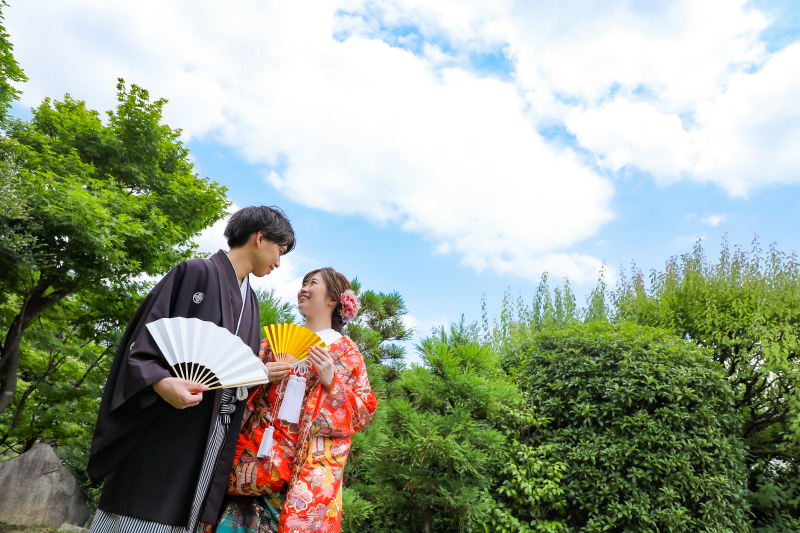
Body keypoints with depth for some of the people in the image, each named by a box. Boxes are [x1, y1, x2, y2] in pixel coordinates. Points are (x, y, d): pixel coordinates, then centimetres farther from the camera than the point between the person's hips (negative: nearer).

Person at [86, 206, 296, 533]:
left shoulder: (250, 301, 17)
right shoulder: (198, 272, -5)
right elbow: (145, 336, -11)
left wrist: (262, 372, 6)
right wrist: (161, 382, -27)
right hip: (166, 429, -7)